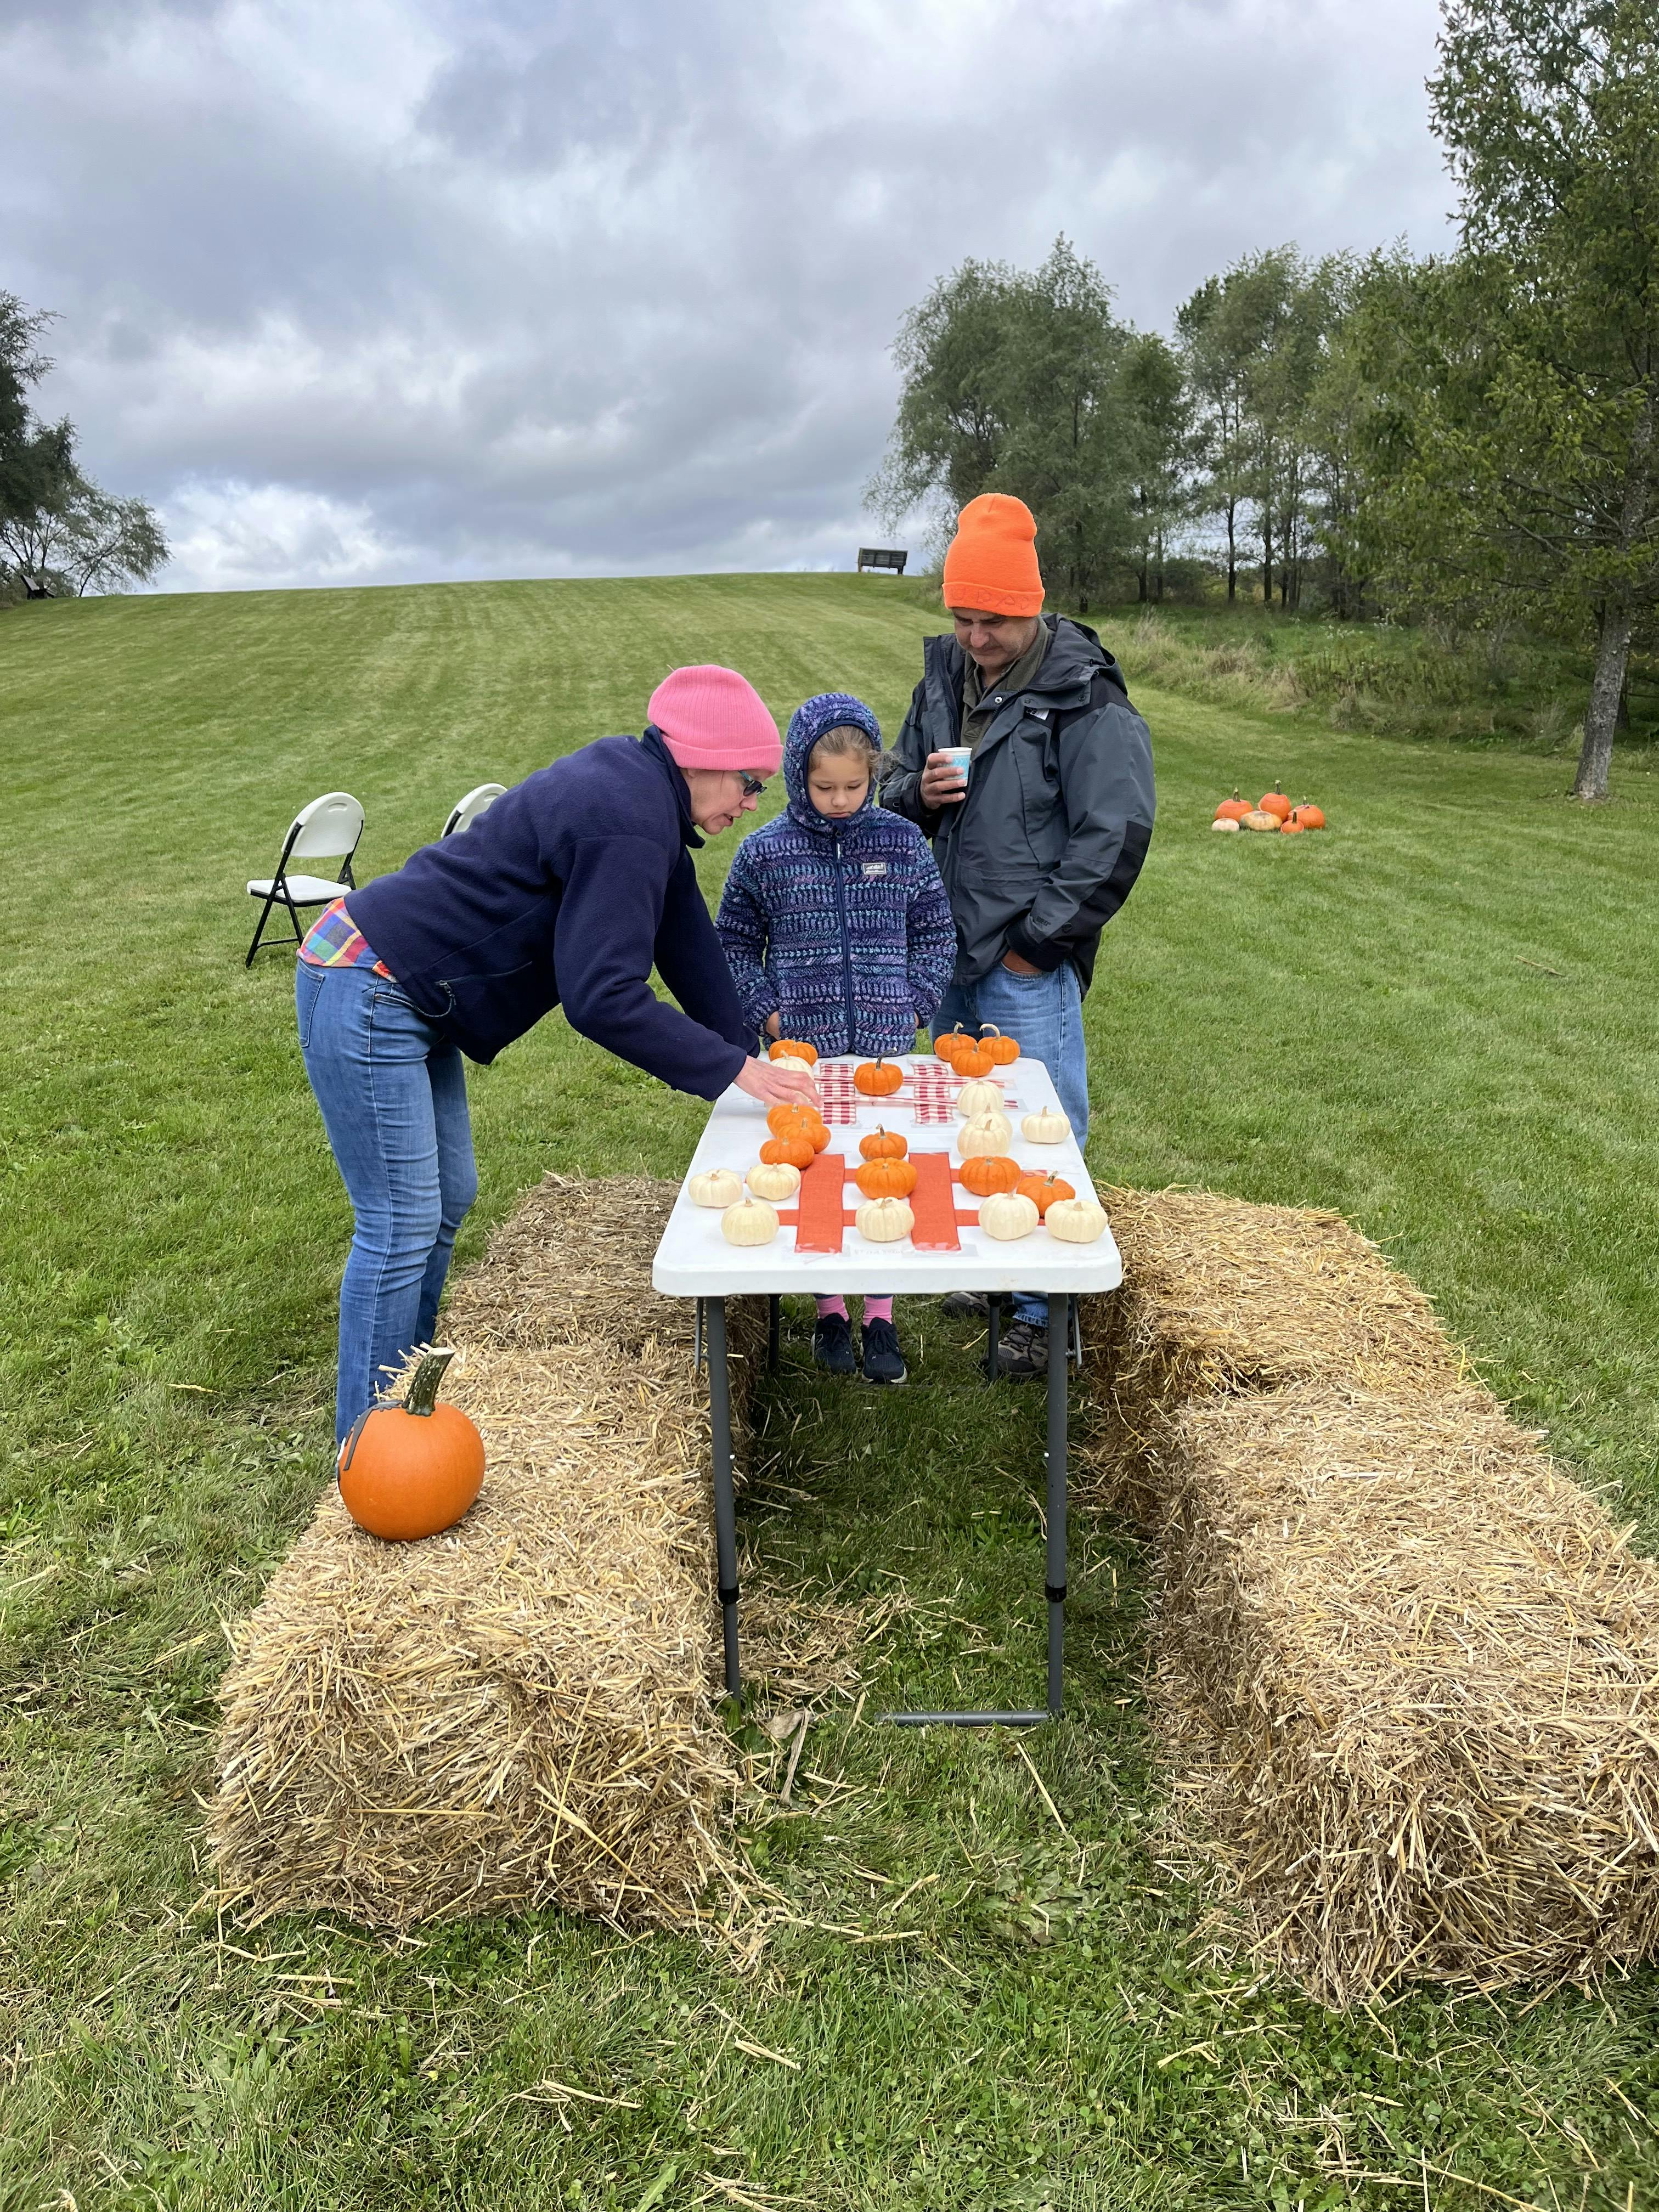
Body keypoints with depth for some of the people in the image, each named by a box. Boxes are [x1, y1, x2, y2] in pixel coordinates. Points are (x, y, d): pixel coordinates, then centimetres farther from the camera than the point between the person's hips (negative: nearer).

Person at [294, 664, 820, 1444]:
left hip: (407, 997, 11)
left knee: (446, 1202, 16)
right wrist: (735, 1071, -22)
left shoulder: (641, 788, 7)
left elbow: (686, 941, 11)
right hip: (365, 995, -11)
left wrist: (747, 1050, 9)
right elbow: (603, 998, -29)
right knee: (403, 1225, -6)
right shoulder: (627, 823, -24)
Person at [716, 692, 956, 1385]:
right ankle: (829, 1309, 24)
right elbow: (735, 944, 9)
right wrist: (768, 1012, -3)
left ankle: (880, 1314, 18)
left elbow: (936, 935, 10)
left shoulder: (903, 842, 2)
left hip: (888, 1048, 0)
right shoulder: (763, 852, 0)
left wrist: (915, 1004, -1)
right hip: (803, 1049, 0)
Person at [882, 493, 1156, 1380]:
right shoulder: (942, 679, 9)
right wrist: (917, 793, -7)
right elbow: (893, 792, 18)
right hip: (951, 950, 7)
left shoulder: (1085, 698, -12)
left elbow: (1116, 832, -13)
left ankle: (1042, 1308, 11)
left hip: (1028, 964, -7)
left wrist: (1039, 936, -13)